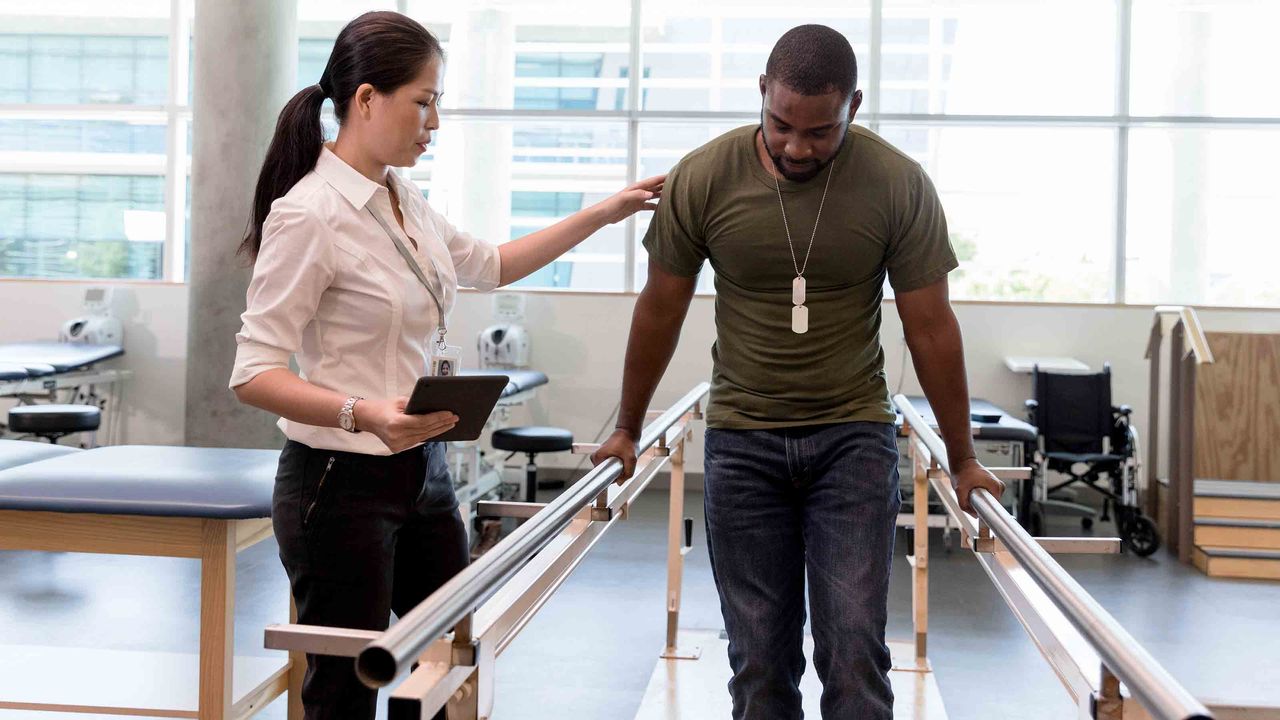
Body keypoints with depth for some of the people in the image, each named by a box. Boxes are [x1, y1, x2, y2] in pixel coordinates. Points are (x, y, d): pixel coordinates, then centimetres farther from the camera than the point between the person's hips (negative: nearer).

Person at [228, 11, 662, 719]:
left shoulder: (403, 201, 8)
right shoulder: (309, 215, -17)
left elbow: (489, 264, 25)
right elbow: (254, 374, -18)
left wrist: (604, 213, 22)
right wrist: (364, 413, -33)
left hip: (422, 473, 8)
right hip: (343, 483, -8)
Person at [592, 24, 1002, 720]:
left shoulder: (900, 185, -9)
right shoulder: (701, 178, -7)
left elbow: (931, 329, -2)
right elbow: (660, 311, 5)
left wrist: (962, 459, 5)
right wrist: (627, 430, 14)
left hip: (854, 437, -1)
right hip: (741, 439, 1)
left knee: (854, 650, -6)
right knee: (759, 657, 5)